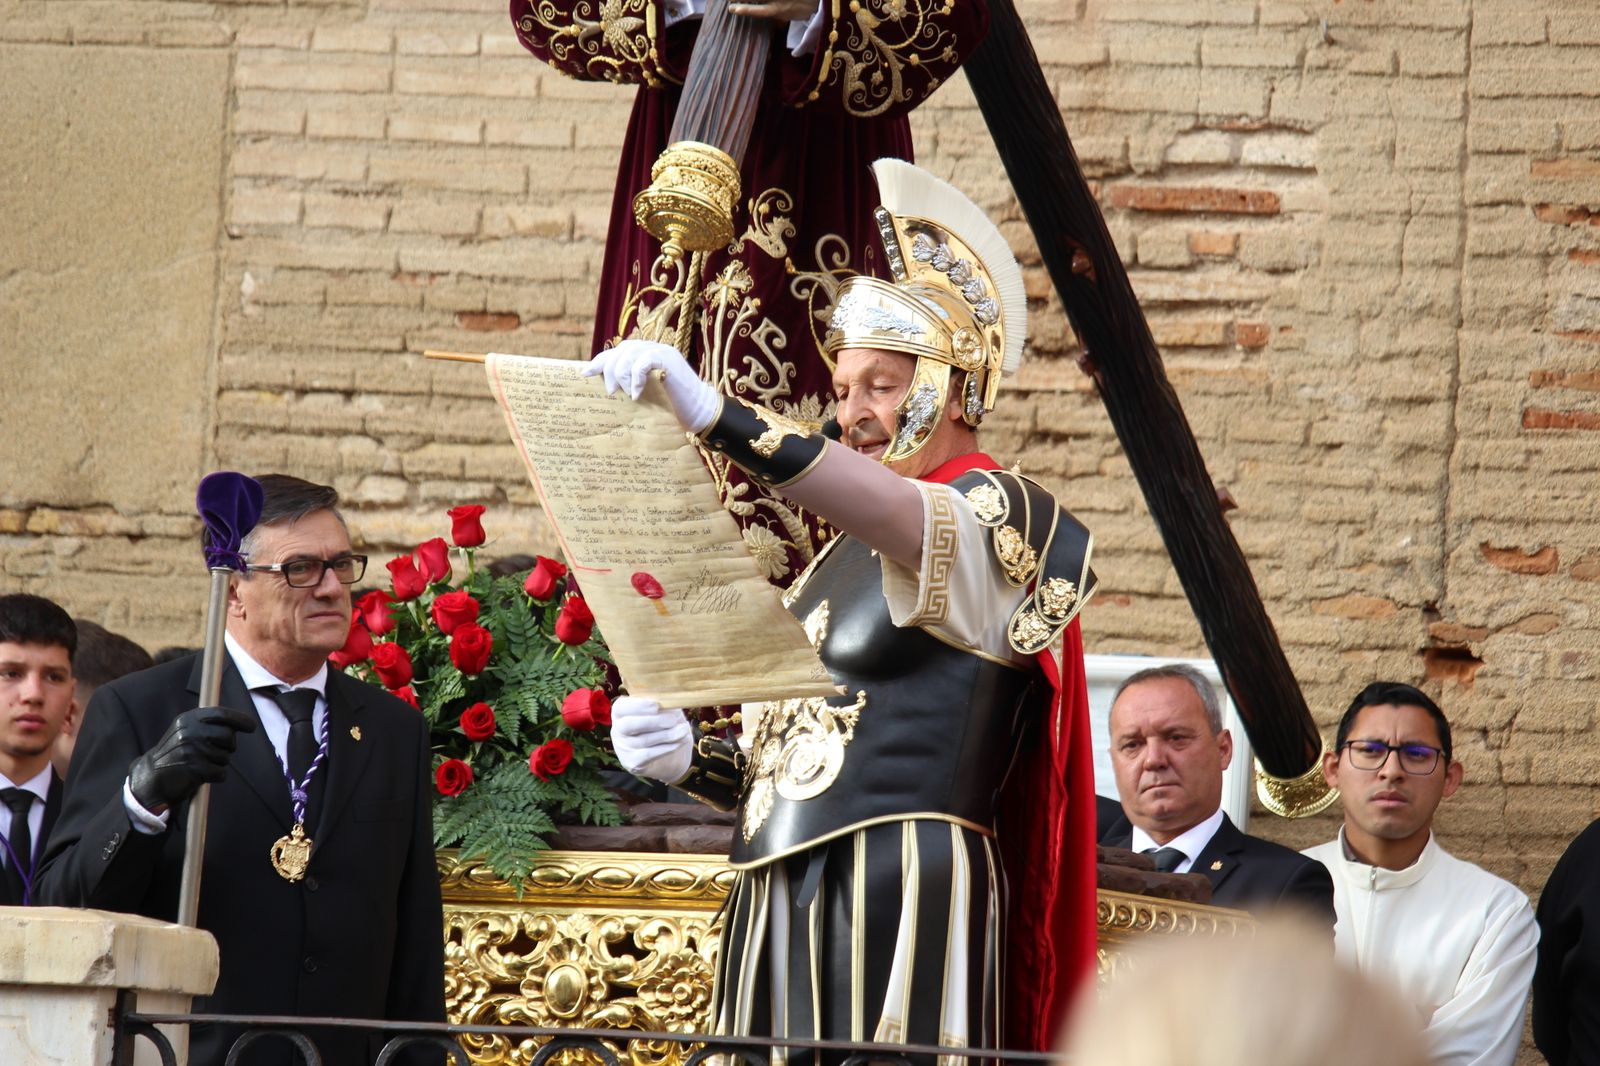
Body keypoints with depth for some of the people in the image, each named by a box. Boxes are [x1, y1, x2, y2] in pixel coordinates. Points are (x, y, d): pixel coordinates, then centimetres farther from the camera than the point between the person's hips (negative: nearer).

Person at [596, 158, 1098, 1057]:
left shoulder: (996, 516, -1)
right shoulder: (848, 552, 24)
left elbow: (907, 520, -26)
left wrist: (716, 416, -37)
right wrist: (692, 761, 4)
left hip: (901, 903, -7)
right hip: (784, 912, 7)